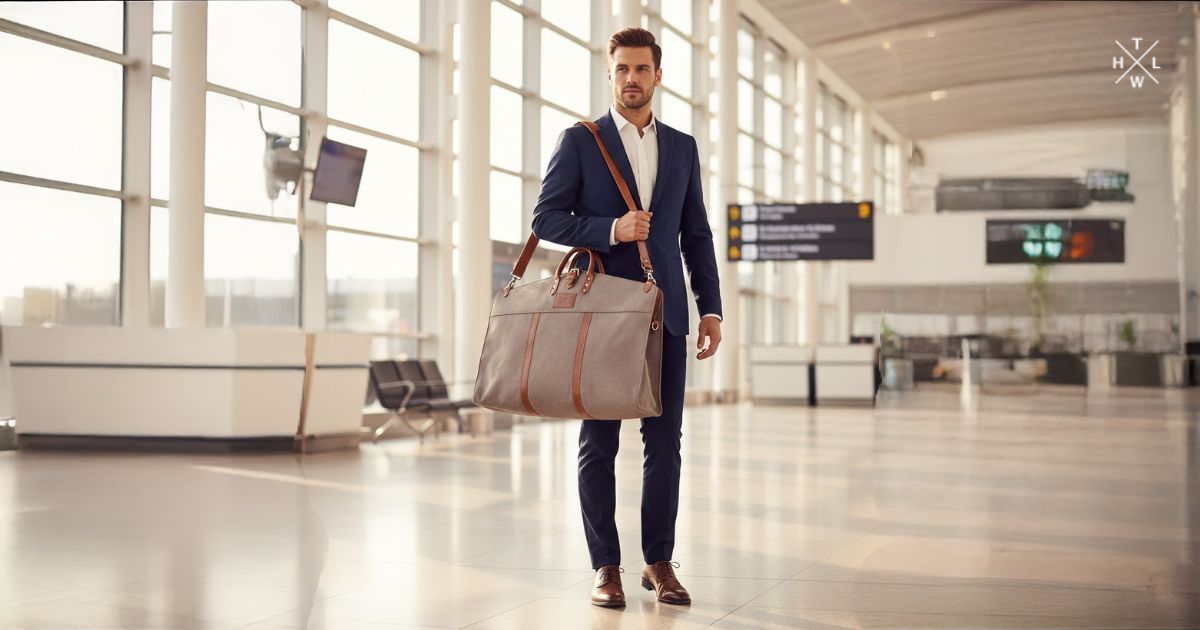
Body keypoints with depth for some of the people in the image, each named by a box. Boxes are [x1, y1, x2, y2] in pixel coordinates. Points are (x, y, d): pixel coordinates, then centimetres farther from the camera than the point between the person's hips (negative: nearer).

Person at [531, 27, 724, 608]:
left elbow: (697, 234, 14)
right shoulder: (580, 141, 4)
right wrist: (610, 229, -15)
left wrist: (711, 308, 7)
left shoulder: (682, 147, 14)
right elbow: (546, 217, -1)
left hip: (664, 312, 3)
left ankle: (659, 561, 13)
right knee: (599, 442, 1)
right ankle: (606, 566, 9)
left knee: (664, 441, 3)